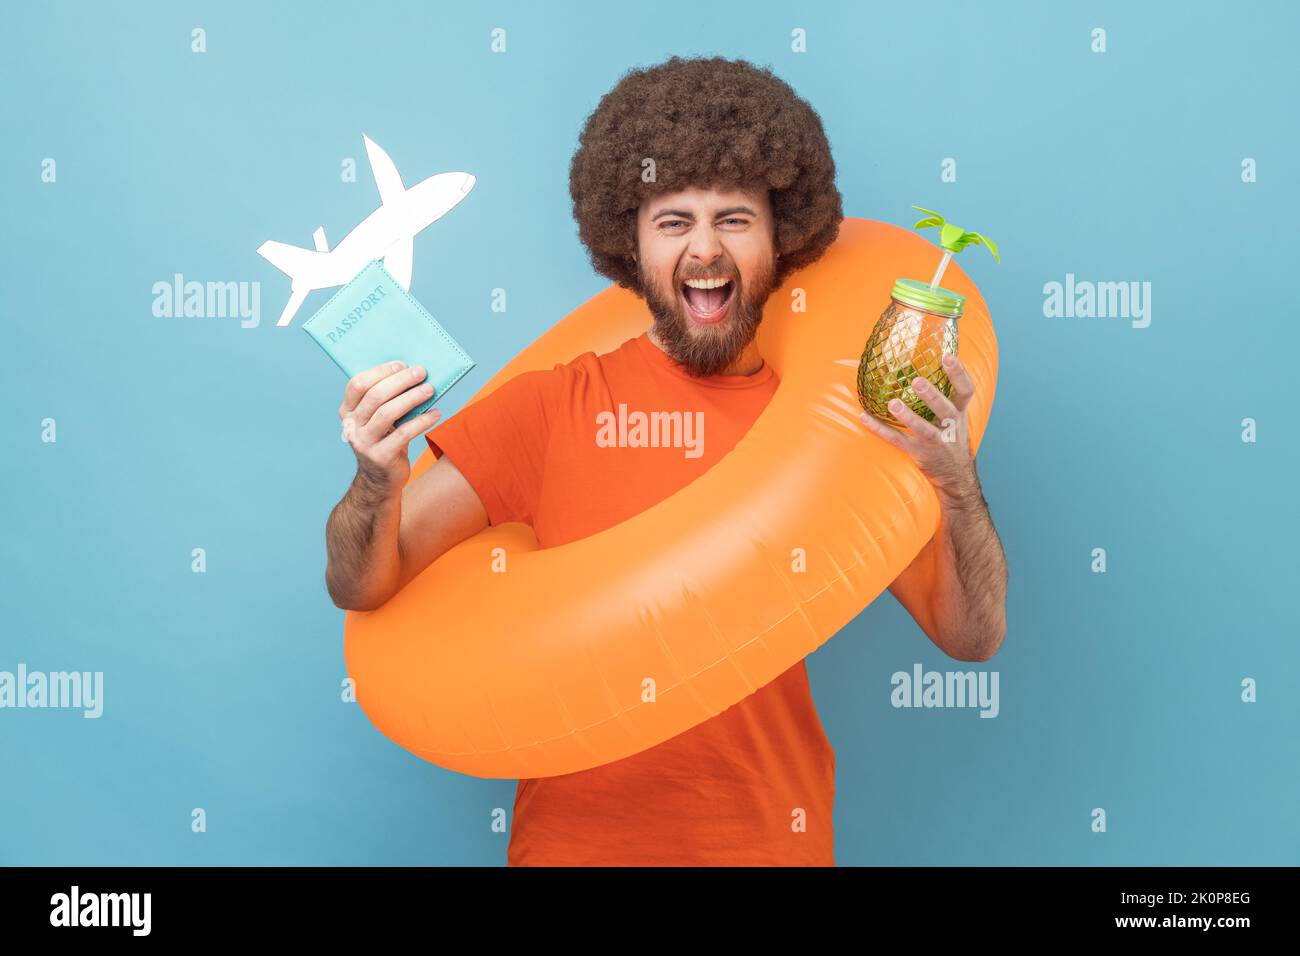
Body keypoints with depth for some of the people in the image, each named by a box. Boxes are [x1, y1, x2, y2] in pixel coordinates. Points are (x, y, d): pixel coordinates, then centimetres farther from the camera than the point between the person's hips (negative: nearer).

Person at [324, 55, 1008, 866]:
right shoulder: (552, 405, -6)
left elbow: (974, 638, -3)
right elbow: (361, 587, -5)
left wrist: (958, 483, -20)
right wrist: (380, 479, -25)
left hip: (774, 840, 1)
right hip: (574, 838, -1)